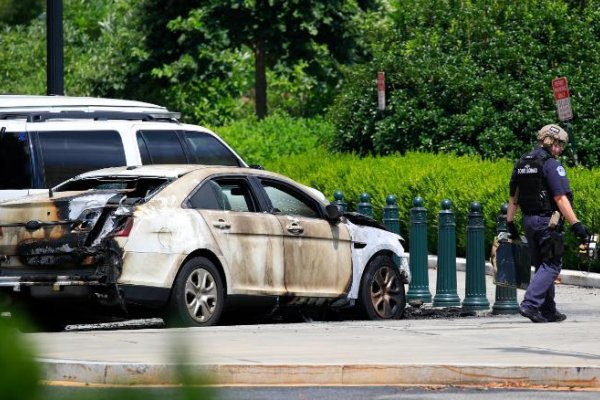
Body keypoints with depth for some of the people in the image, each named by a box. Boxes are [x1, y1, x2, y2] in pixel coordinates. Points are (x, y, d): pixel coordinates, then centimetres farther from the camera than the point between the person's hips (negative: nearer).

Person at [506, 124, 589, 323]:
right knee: (551, 265, -4)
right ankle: (530, 304, -18)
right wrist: (576, 224, -18)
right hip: (548, 221, -8)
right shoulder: (551, 164, -13)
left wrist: (510, 223, 22)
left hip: (528, 221, 8)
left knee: (542, 265, 15)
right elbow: (560, 198, -18)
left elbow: (513, 197, 16)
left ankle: (548, 311, 17)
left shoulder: (521, 164, 11)